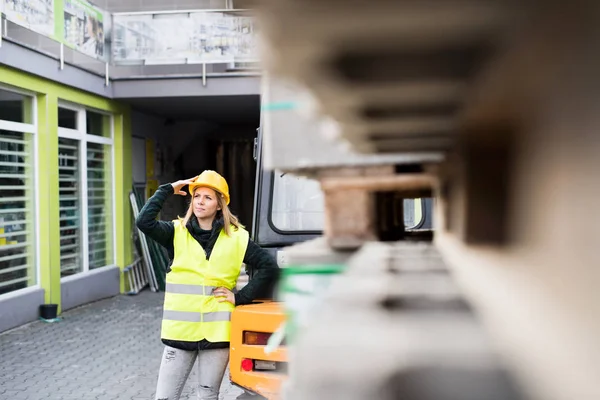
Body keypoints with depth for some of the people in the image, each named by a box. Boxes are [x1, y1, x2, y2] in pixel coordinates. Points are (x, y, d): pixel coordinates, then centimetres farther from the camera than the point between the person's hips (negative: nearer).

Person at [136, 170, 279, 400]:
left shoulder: (236, 238, -1)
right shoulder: (177, 233, 1)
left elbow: (269, 267, -1)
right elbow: (144, 222, -16)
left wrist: (241, 297, -4)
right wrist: (167, 190, -11)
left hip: (216, 333, 0)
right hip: (180, 332, 1)